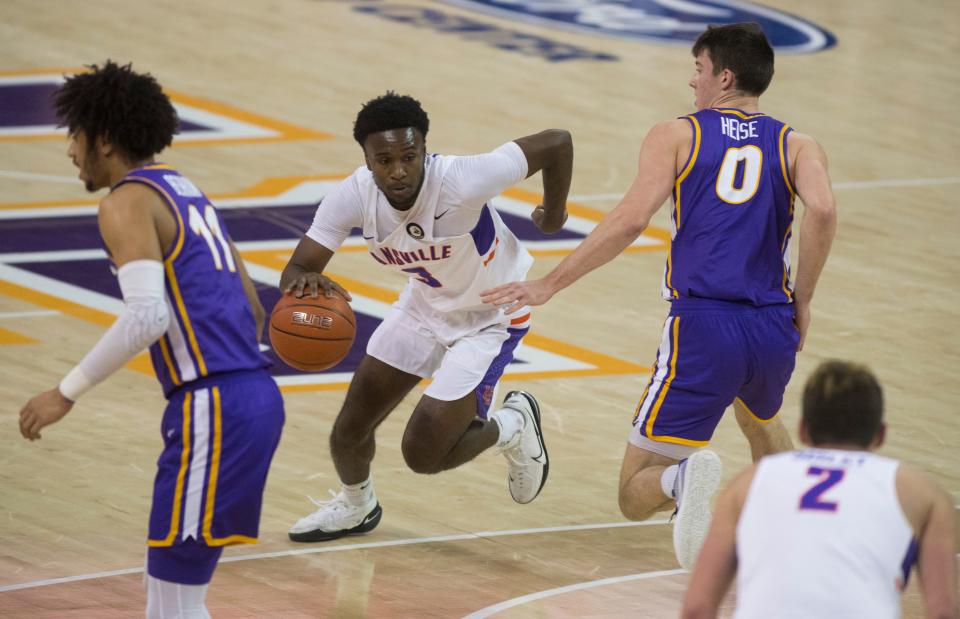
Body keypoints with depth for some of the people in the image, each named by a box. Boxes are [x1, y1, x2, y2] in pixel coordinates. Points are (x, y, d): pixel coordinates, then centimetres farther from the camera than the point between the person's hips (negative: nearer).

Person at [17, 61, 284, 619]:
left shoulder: (128, 202, -6)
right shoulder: (186, 192, 22)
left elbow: (147, 317, -20)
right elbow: (253, 311, 25)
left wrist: (68, 393, -13)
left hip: (212, 406, -10)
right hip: (255, 393, 10)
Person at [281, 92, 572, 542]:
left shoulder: (461, 181, -38)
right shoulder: (354, 196, -25)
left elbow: (557, 142, -29)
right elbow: (294, 272, -24)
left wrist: (553, 216, -11)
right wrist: (306, 280, -50)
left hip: (492, 315, -5)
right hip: (425, 303, 5)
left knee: (424, 453, -12)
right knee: (350, 430, 7)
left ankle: (513, 427, 18)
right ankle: (356, 505, 42)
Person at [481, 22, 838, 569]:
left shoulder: (675, 136, 7)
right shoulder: (798, 146, 12)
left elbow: (631, 221, -7)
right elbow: (822, 209, -10)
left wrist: (549, 286, -2)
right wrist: (802, 302, 1)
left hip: (703, 324, -3)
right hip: (774, 330, 3)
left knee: (636, 495, 3)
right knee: (762, 420, 40)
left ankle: (686, 477, -31)